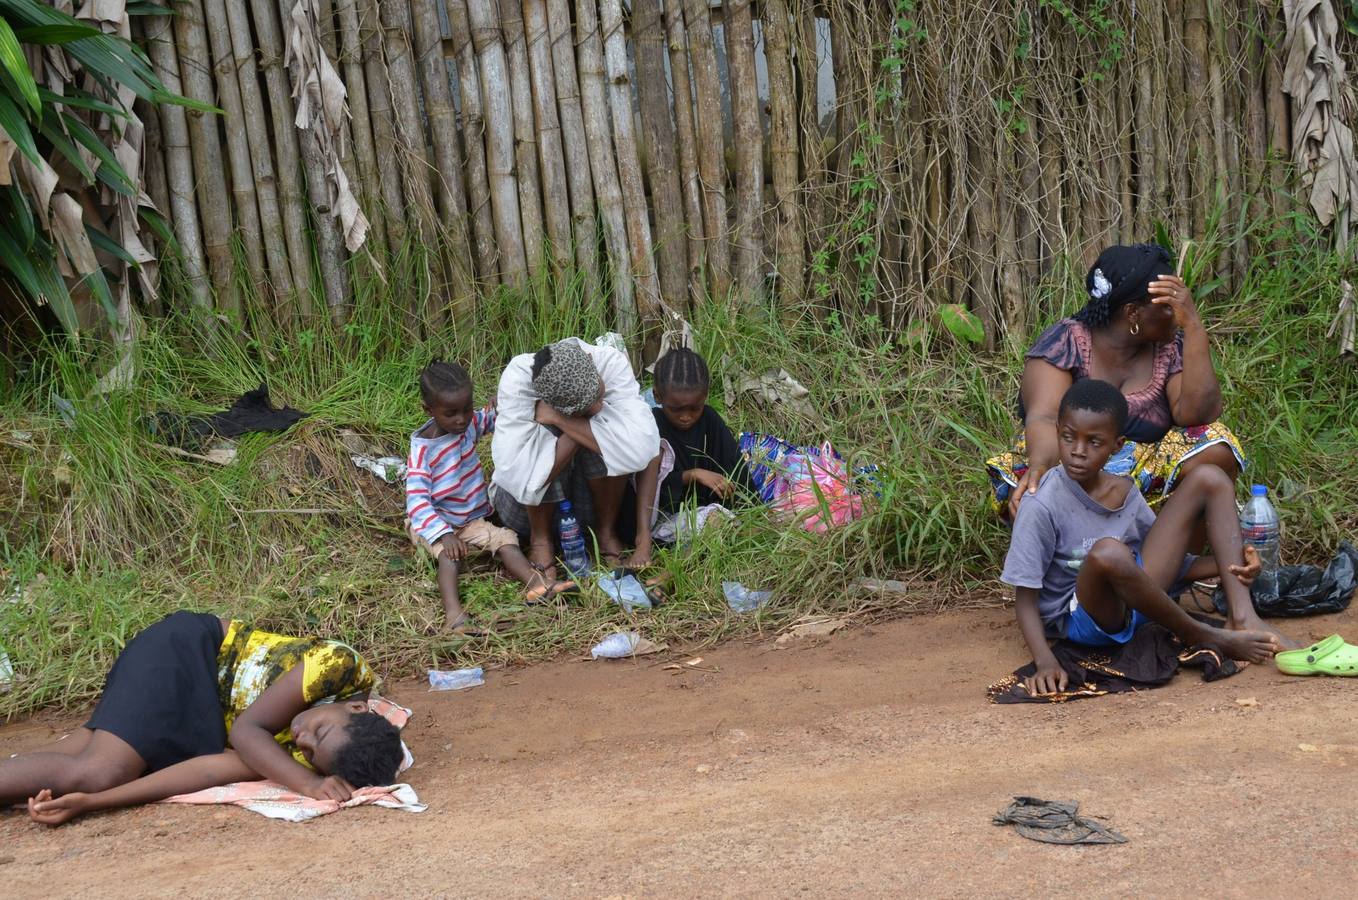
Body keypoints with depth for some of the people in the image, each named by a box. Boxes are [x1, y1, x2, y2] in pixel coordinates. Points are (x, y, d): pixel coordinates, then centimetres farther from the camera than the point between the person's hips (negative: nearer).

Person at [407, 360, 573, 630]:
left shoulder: (469, 424, -2)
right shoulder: (422, 451, -21)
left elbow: (489, 418, 20)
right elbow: (417, 502, -25)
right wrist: (443, 535, -37)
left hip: (471, 520, 6)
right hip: (433, 522, -6)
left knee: (504, 539, -17)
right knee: (449, 553, -34)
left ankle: (537, 585, -36)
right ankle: (453, 613, -52)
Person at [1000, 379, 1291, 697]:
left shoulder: (1124, 491, 2)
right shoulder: (1042, 507, -18)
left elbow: (1163, 561, 11)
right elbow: (1025, 598, -16)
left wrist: (1228, 565, -7)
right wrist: (1045, 661, -32)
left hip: (1138, 603, 7)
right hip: (1079, 619, -7)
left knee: (1209, 479, 3)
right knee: (1107, 552, -44)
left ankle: (1243, 618, -12)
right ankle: (1203, 637, -18)